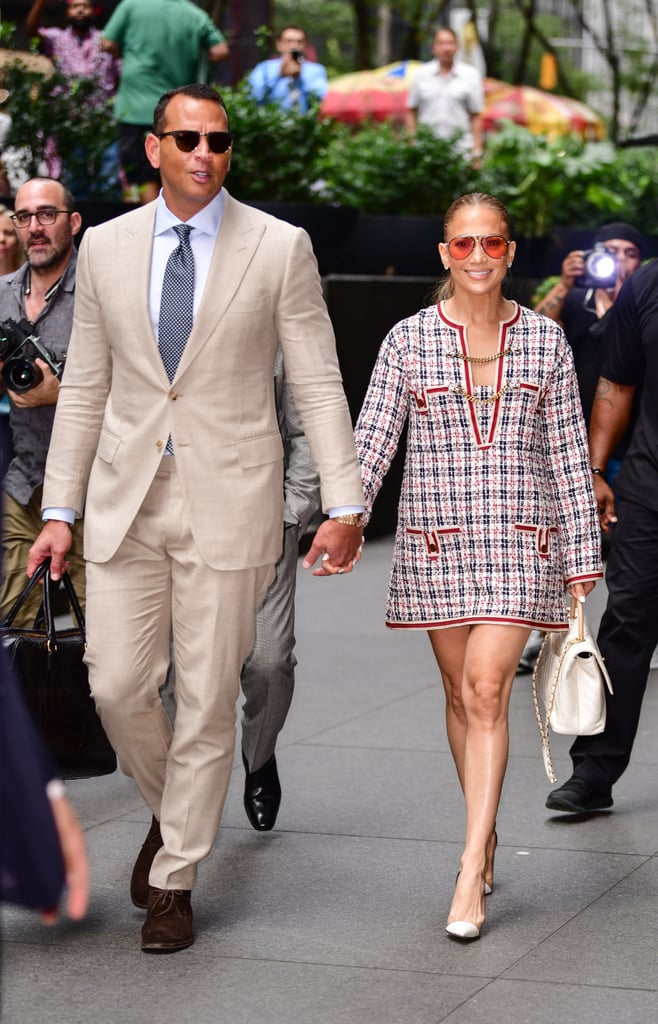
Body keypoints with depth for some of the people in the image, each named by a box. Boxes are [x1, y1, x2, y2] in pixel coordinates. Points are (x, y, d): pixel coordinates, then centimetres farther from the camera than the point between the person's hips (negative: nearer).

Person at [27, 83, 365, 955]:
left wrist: (344, 505, -9)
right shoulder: (105, 246, 6)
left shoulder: (280, 247, -2)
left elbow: (318, 383, -2)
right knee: (118, 687, 0)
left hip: (229, 500, -2)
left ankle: (174, 881, 17)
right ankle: (171, 811, 31)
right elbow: (86, 386, 10)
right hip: (126, 501, 3)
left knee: (207, 700, 2)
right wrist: (60, 509, 7)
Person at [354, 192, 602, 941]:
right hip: (437, 539, 1)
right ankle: (485, 833, 29)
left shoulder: (544, 340, 3)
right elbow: (371, 443, -1)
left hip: (520, 541, -1)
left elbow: (570, 456, 5)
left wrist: (581, 559, 3)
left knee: (486, 689, -12)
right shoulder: (409, 340, 1)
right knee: (460, 692, 10)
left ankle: (471, 872, -13)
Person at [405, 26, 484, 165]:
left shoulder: (471, 75, 5)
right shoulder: (421, 74, 9)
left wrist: (476, 153, -1)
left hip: (461, 149, -1)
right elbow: (411, 111, 12)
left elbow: (476, 116, 4)